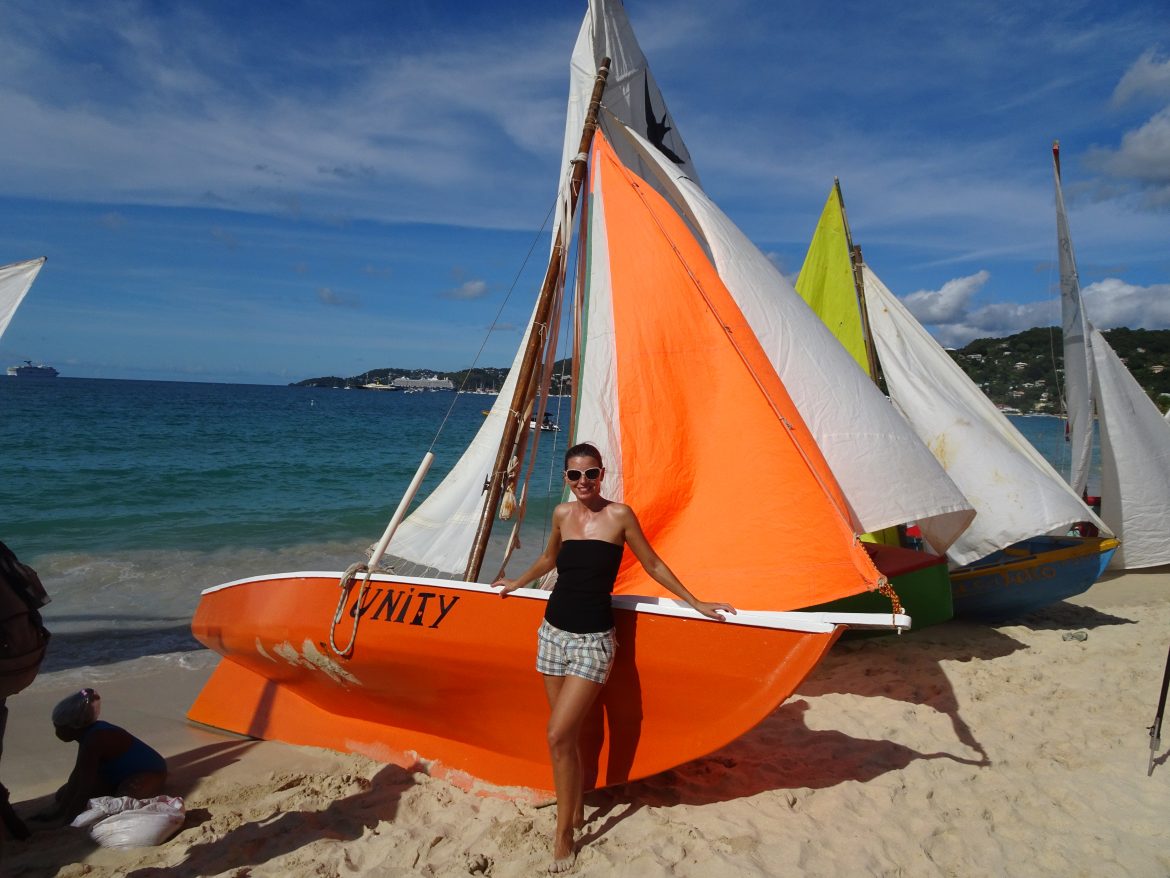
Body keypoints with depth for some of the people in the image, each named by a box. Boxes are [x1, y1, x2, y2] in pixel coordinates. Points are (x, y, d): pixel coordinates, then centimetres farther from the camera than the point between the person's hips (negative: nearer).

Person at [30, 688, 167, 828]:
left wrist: (65, 817, -19)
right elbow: (77, 775, 2)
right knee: (63, 795, 6)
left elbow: (85, 786, -26)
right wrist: (60, 809, -1)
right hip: (123, 776, 10)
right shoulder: (89, 733, 0)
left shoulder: (94, 741, -27)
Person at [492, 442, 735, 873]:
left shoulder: (619, 515, -7)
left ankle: (563, 834, 7)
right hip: (553, 631, 5)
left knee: (559, 735, -10)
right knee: (567, 733, 10)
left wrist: (696, 603, 5)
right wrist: (517, 583, 38)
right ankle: (576, 809, 30)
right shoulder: (562, 514, 6)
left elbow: (653, 565, 2)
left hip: (593, 638, -5)